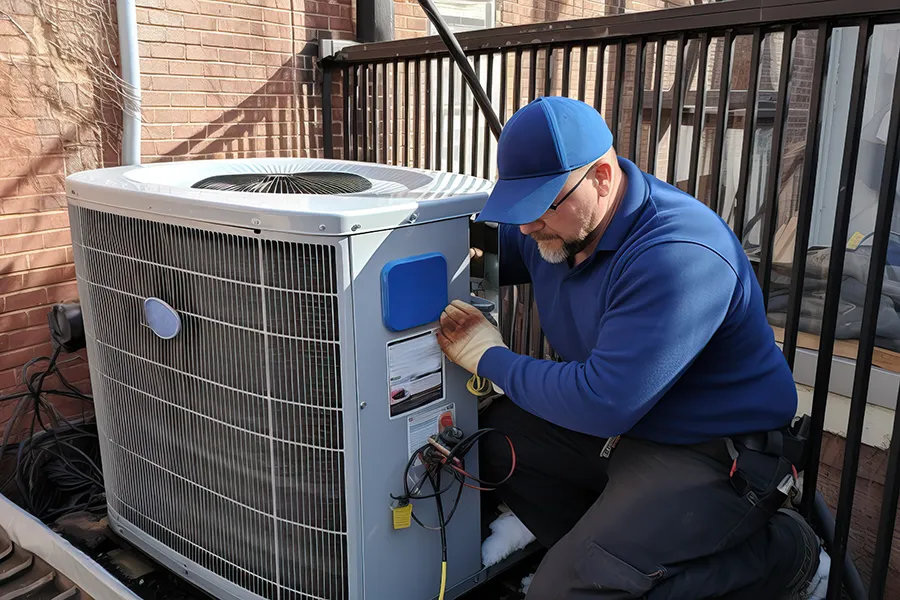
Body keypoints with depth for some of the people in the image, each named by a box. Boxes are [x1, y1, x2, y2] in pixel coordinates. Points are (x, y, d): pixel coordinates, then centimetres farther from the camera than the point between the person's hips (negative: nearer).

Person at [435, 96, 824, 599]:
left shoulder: (679, 255, -30)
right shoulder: (557, 227, -3)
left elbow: (604, 402, -32)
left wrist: (492, 359, -18)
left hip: (716, 457, -8)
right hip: (618, 424, 9)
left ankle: (772, 554, -3)